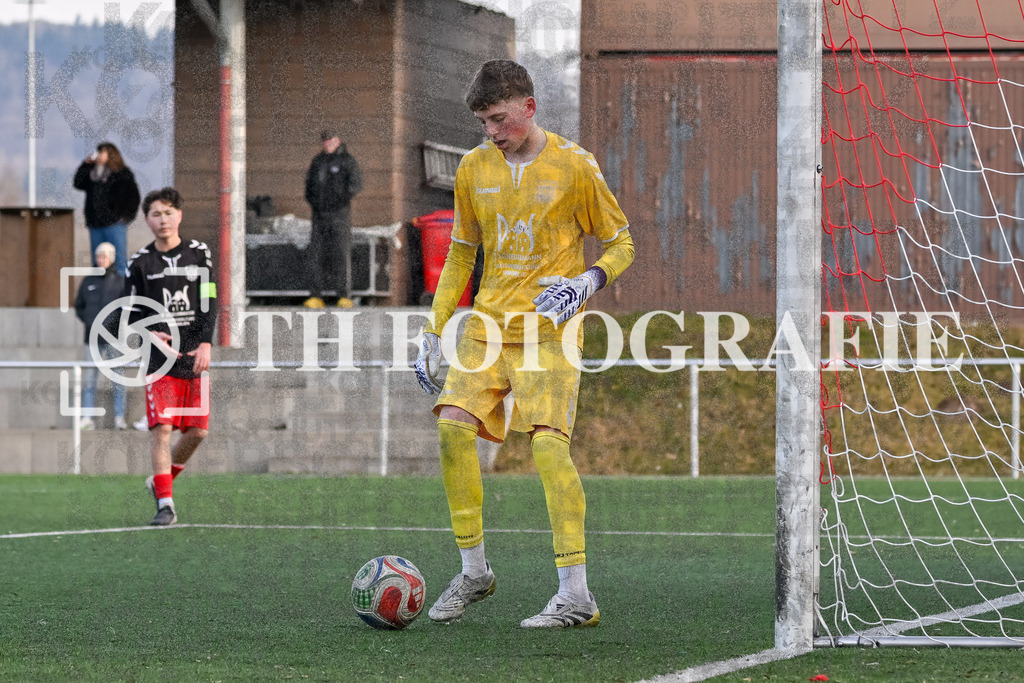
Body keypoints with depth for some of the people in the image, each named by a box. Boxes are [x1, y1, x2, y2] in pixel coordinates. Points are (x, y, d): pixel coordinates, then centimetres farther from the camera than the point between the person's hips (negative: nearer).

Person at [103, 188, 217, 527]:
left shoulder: (199, 253, 6)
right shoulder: (139, 263, 4)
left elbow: (208, 302, 2)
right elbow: (132, 309, 8)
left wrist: (205, 343, -10)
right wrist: (150, 332, -13)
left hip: (195, 357, 2)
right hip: (159, 358, -2)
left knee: (197, 431, 1)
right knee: (161, 428, -13)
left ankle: (163, 479, 26)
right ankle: (165, 503, -12)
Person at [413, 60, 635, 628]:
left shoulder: (573, 166, -5)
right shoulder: (474, 169, 9)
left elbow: (621, 245, 3)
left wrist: (585, 283, -17)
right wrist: (433, 333, 15)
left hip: (549, 328, -5)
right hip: (488, 324, 5)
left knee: (547, 441, -19)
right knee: (453, 426, -12)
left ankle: (576, 596, -17)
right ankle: (473, 571, 5)